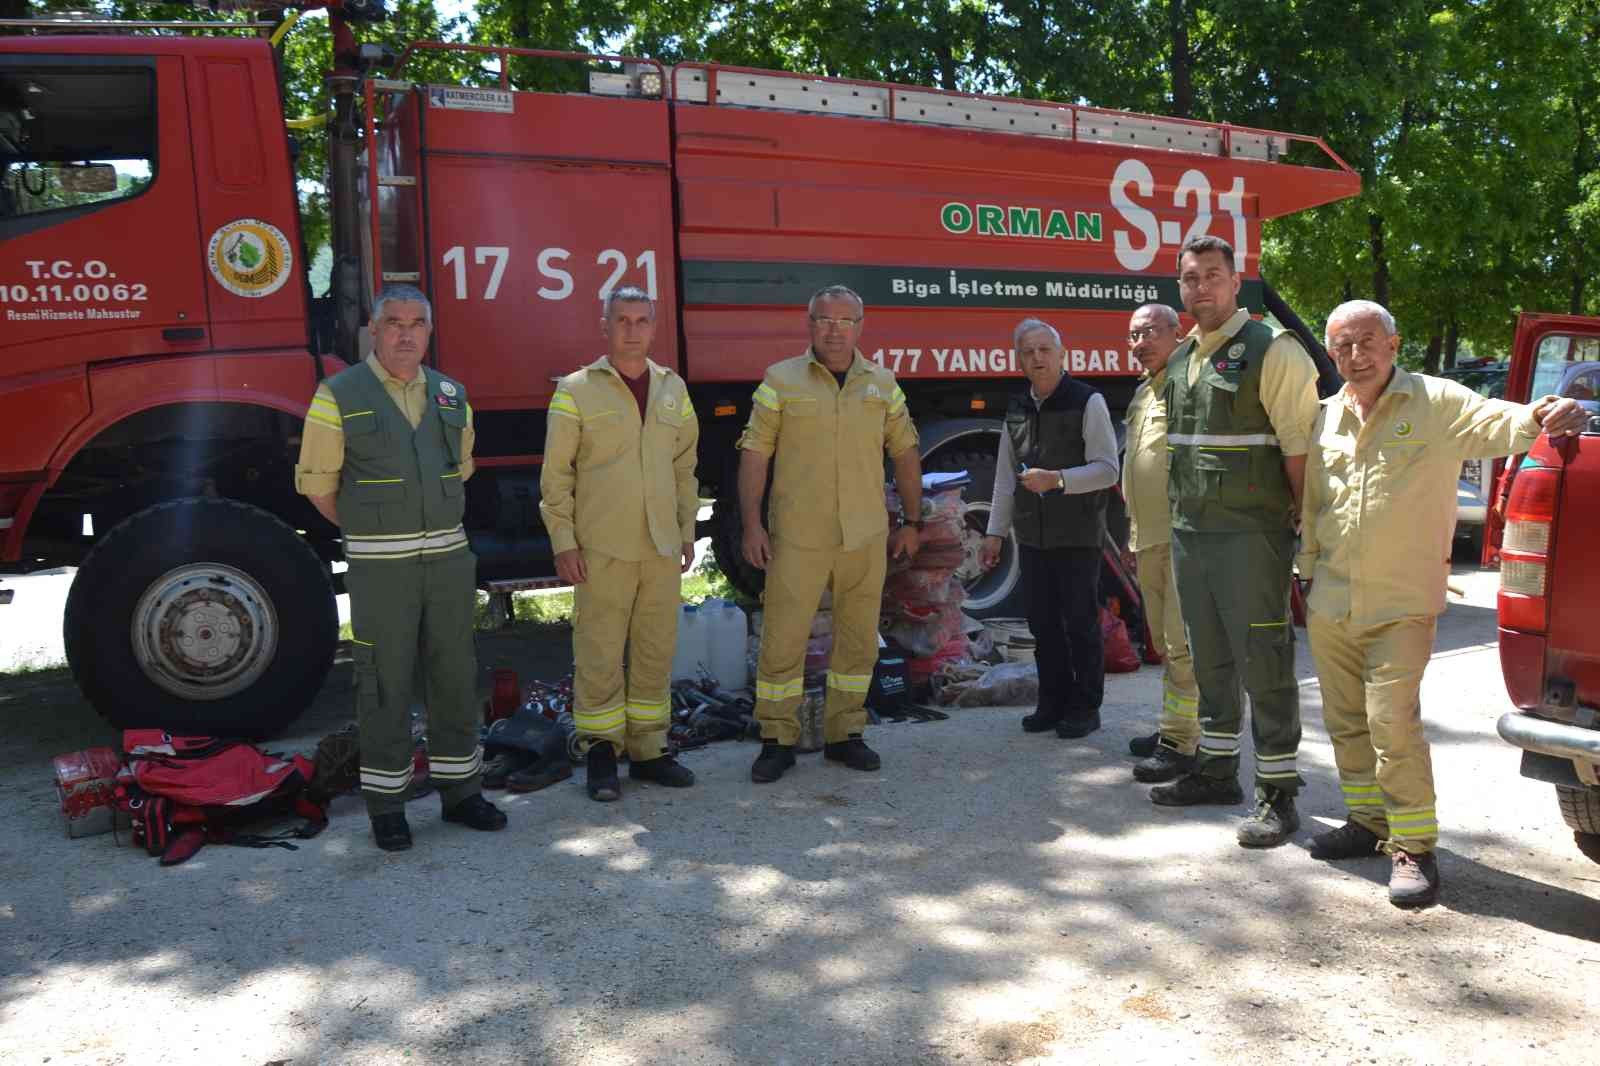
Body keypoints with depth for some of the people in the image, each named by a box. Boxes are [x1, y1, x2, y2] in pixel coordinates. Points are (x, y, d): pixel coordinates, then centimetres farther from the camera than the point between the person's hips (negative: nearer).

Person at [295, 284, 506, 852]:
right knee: (385, 683, 2)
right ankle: (386, 804, 14)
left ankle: (458, 790, 22)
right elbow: (316, 481, 0)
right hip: (379, 566, -4)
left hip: (447, 557, 5)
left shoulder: (451, 396, 8)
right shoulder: (339, 396, -7)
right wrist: (368, 533, 6)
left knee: (455, 676, 9)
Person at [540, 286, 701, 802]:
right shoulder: (577, 390, -2)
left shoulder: (673, 388, 11)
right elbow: (556, 473, -3)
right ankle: (600, 752, 12)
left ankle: (648, 750, 20)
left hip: (662, 547, 5)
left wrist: (687, 531, 13)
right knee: (599, 655, 0)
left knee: (656, 652, 9)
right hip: (601, 547, -4)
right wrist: (563, 541, -8)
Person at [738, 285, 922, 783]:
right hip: (798, 538, -3)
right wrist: (752, 525, -8)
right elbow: (754, 453, -2)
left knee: (858, 640, 10)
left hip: (866, 537, 3)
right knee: (782, 639, -2)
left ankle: (844, 734, 24)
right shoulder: (781, 380, 0)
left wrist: (911, 522, 12)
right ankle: (777, 742, 11)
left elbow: (906, 453, 15)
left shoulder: (882, 384, 9)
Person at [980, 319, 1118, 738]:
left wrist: (1056, 479, -23)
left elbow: (1107, 468, -12)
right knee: (1043, 624, 11)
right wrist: (995, 532, 13)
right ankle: (1053, 703, 23)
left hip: (1077, 536, -5)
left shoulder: (1087, 402, -7)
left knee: (1080, 623, 2)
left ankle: (1085, 708, 14)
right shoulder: (1017, 409, 11)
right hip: (1032, 536, 6)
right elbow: (1005, 476, 15)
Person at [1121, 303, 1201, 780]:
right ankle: (1175, 727, 28)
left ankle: (1180, 744, -1)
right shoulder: (1141, 393, 18)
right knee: (1164, 641, 17)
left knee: (1182, 643, -6)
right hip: (1148, 538, 10)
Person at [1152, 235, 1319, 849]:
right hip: (1188, 533, 8)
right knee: (1209, 660, 16)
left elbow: (1298, 449, -12)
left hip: (1250, 534, -7)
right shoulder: (1180, 360, 14)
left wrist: (1308, 531, -15)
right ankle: (1216, 770, 30)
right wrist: (1178, 519, 17)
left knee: (1263, 662, -3)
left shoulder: (1273, 353, -9)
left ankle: (1278, 794, 7)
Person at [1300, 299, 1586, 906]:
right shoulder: (1326, 417, 9)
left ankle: (1413, 847, 1)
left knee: (1393, 722, -11)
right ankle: (1368, 821, 30)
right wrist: (1307, 573, 17)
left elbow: (1497, 423, -23)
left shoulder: (1435, 403, -5)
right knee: (1346, 720, 14)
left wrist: (1544, 419, -45)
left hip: (1401, 605, -5)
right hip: (1330, 605, 6)